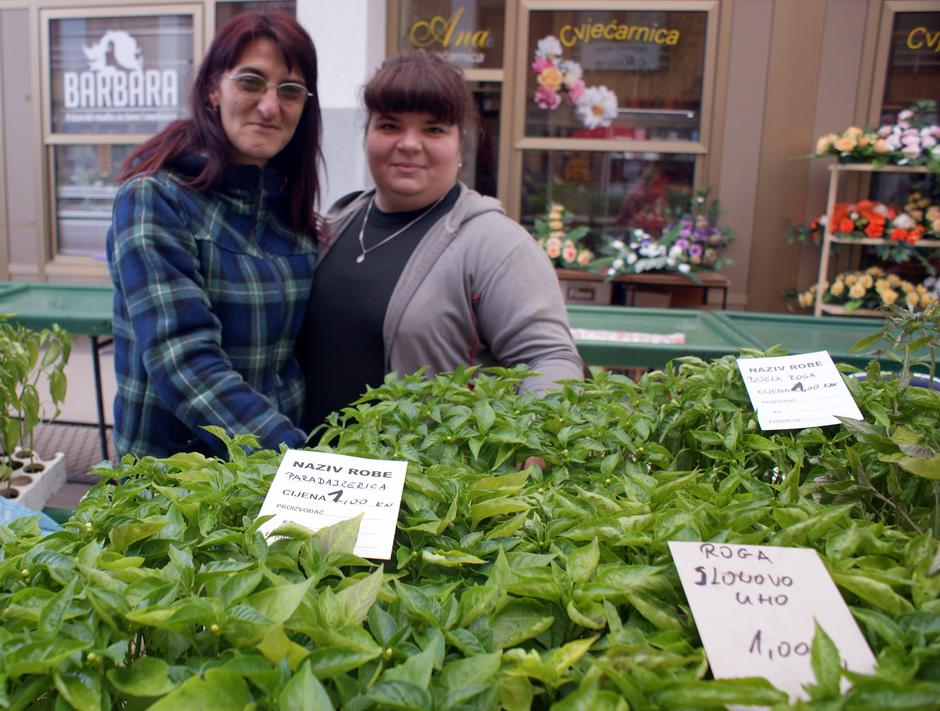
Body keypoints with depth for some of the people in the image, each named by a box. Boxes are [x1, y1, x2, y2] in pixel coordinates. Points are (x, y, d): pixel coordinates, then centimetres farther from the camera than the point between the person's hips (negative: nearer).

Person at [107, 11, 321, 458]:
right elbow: (183, 360, -26)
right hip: (171, 471, -5)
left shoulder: (289, 203, 2)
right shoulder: (154, 198, -16)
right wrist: (291, 452, -35)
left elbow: (294, 342, 5)